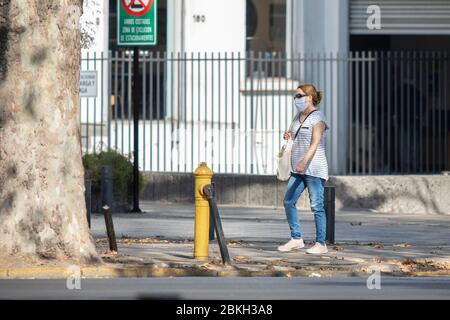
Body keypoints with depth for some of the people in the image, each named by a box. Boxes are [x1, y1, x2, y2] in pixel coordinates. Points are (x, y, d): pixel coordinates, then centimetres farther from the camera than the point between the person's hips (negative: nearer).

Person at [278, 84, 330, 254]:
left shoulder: (317, 118, -9)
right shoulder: (298, 117, 16)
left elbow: (315, 143, -19)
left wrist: (304, 161, -32)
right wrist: (288, 136, 5)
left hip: (314, 169, -9)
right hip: (298, 169, 9)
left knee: (316, 205, -5)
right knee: (288, 202, 4)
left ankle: (321, 243, 0)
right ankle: (296, 239, 12)